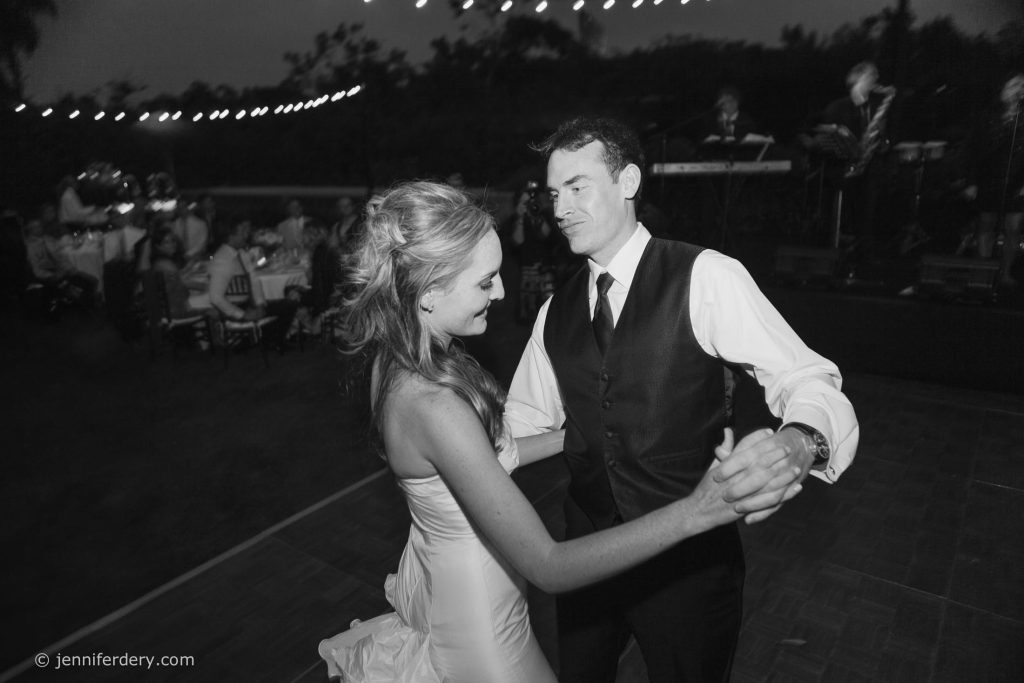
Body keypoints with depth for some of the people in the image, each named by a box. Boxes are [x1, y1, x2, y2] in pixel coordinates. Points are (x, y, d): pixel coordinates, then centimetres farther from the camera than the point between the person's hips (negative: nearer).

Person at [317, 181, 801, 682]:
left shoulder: (397, 361, -8)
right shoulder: (433, 407, -36)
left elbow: (492, 453, 4)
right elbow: (548, 567, -35)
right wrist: (693, 512, -40)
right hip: (472, 611, -7)